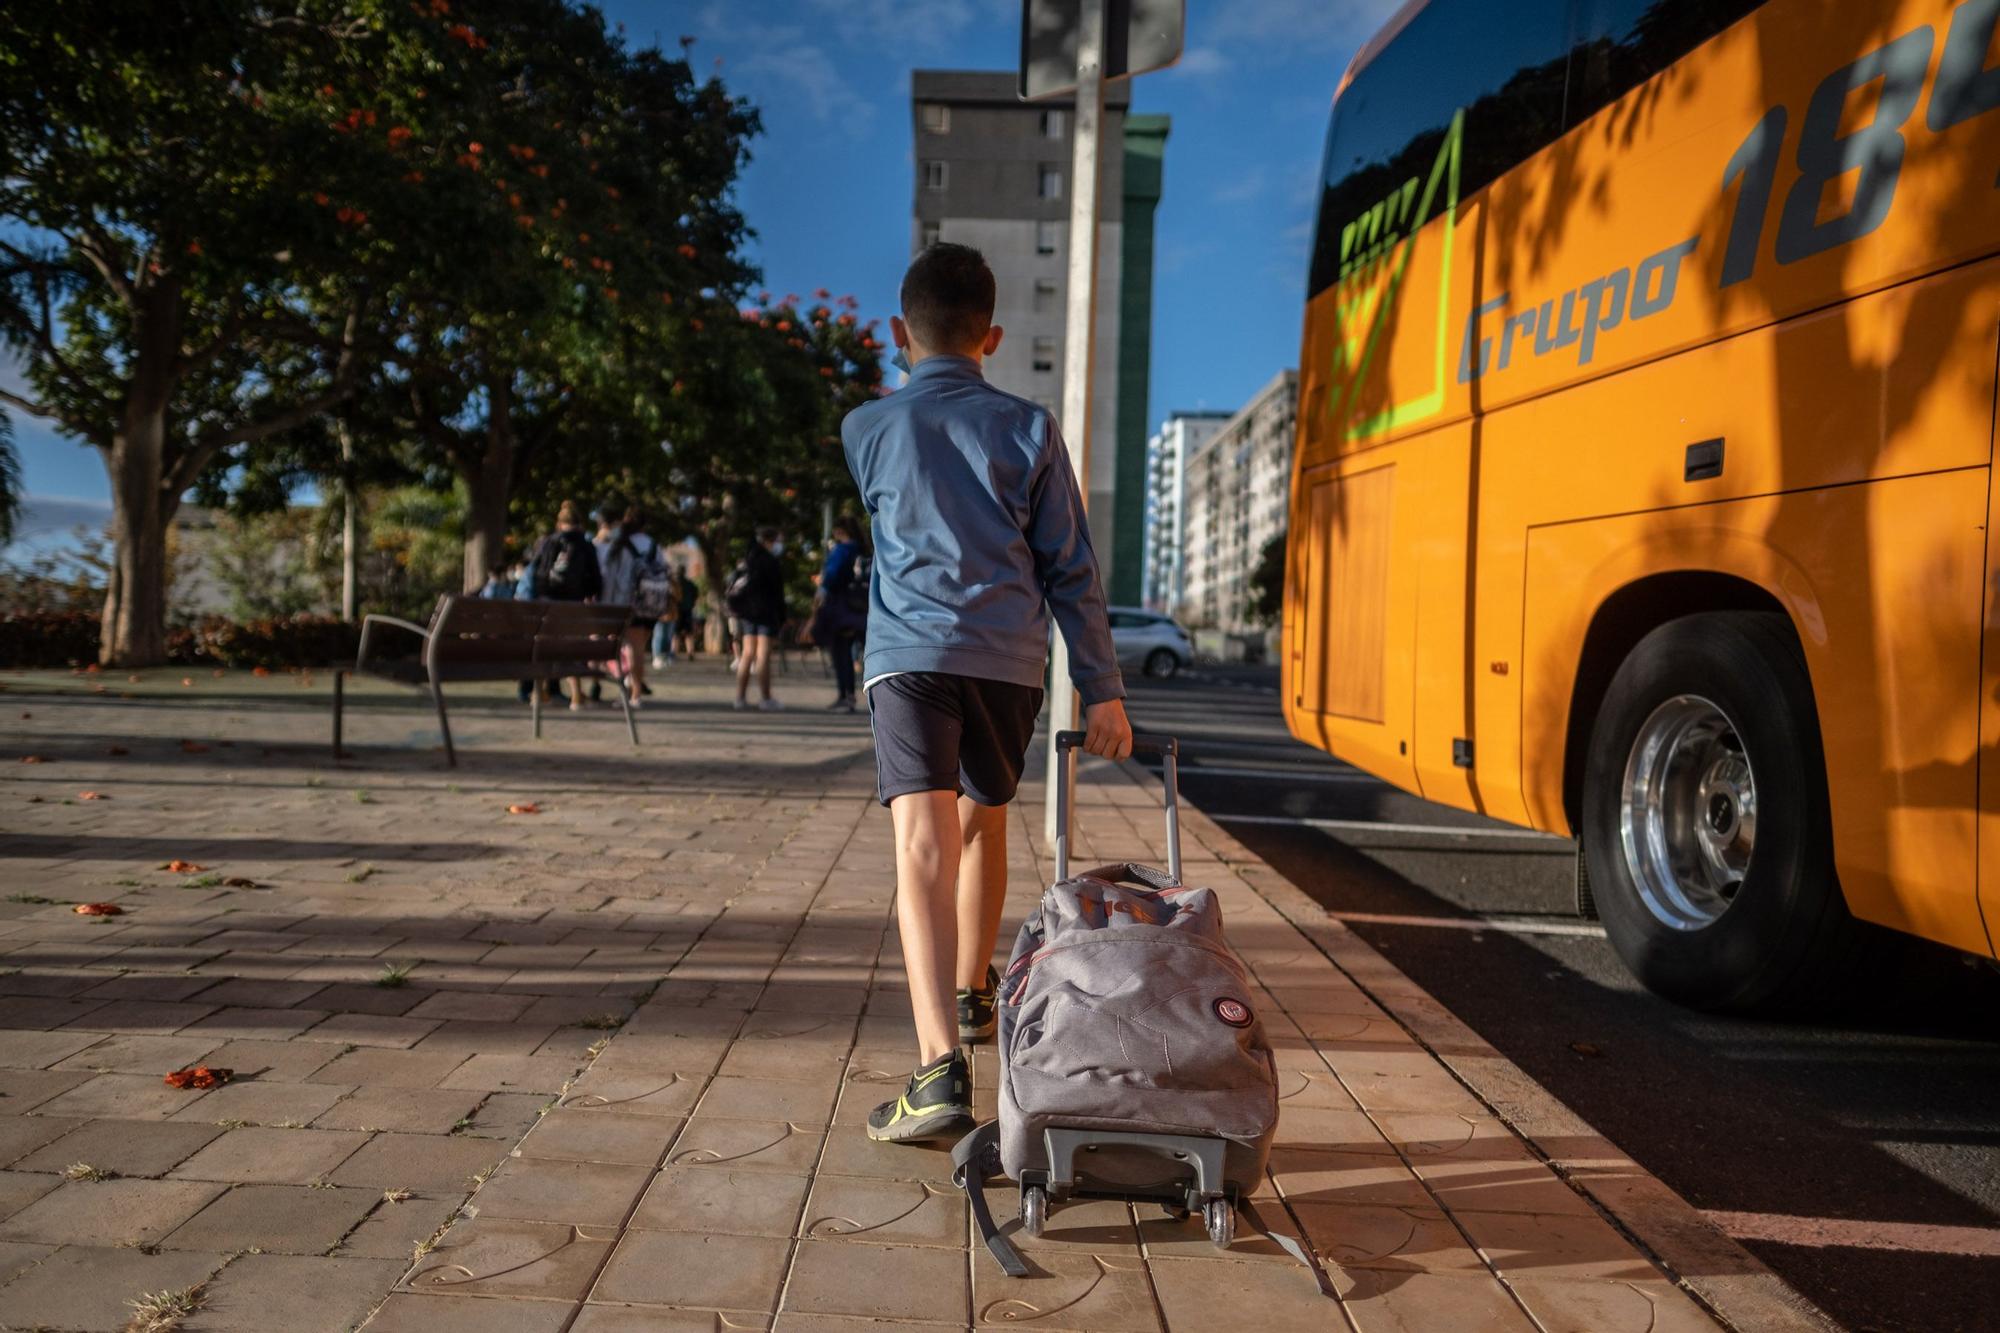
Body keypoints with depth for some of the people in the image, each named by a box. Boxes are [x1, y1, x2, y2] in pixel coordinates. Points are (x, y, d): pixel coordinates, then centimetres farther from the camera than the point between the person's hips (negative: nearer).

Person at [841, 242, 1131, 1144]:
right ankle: (973, 995, 42)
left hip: (909, 654, -2)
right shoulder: (1029, 428, 8)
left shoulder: (866, 429, 9)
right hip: (1009, 660, 2)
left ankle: (941, 1069, -27)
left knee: (924, 848, -13)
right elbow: (1070, 568, 5)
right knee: (983, 823, 22)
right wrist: (1103, 687, 6)